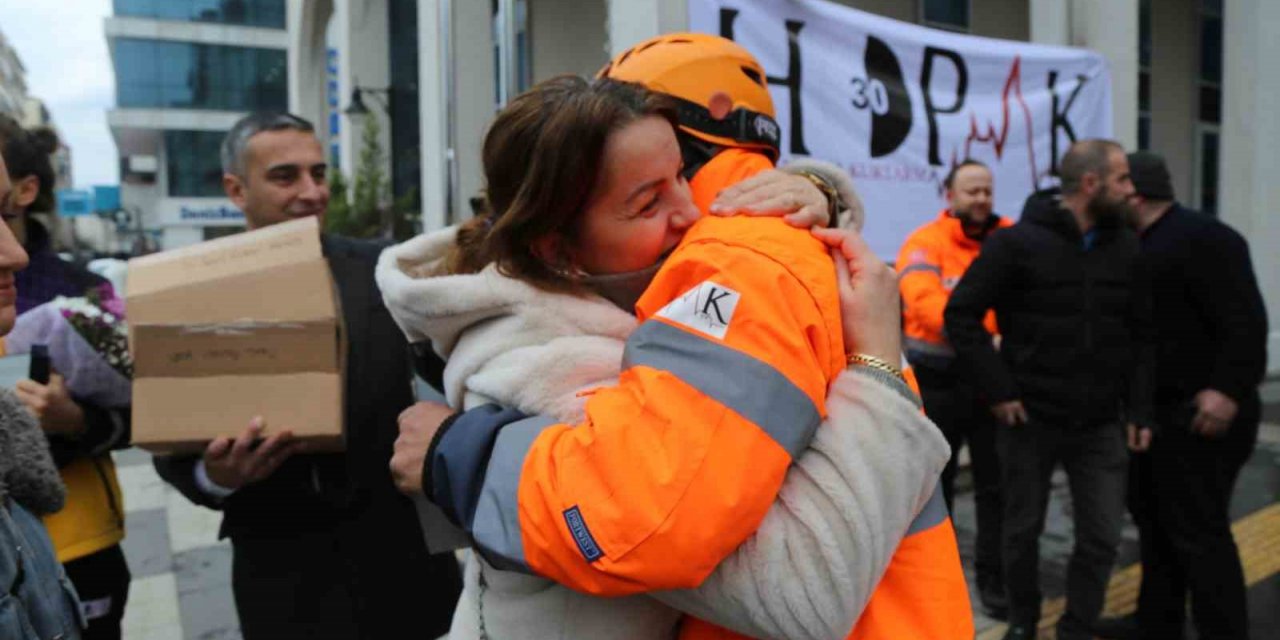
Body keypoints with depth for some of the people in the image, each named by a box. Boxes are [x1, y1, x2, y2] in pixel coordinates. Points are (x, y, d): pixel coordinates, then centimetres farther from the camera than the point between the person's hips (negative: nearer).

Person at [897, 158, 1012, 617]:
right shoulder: (925, 243, -8)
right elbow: (924, 303, -23)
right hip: (938, 381, -2)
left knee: (995, 484, 10)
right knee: (935, 484, 12)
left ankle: (992, 575, 25)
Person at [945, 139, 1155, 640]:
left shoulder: (1127, 248, 6)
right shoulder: (1018, 242, -9)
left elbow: (1142, 335, 10)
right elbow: (961, 315, -10)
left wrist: (1140, 410, 3)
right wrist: (998, 390, -13)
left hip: (1101, 424, 4)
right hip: (1029, 420, -3)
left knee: (1101, 536, 6)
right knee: (1023, 529, 11)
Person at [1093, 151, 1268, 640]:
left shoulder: (1202, 238, -15)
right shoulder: (1142, 247, 15)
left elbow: (1244, 321, -22)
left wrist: (1228, 389, -28)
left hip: (1201, 415, -10)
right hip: (1157, 410, 10)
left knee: (1198, 531, -4)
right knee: (1154, 519, 17)